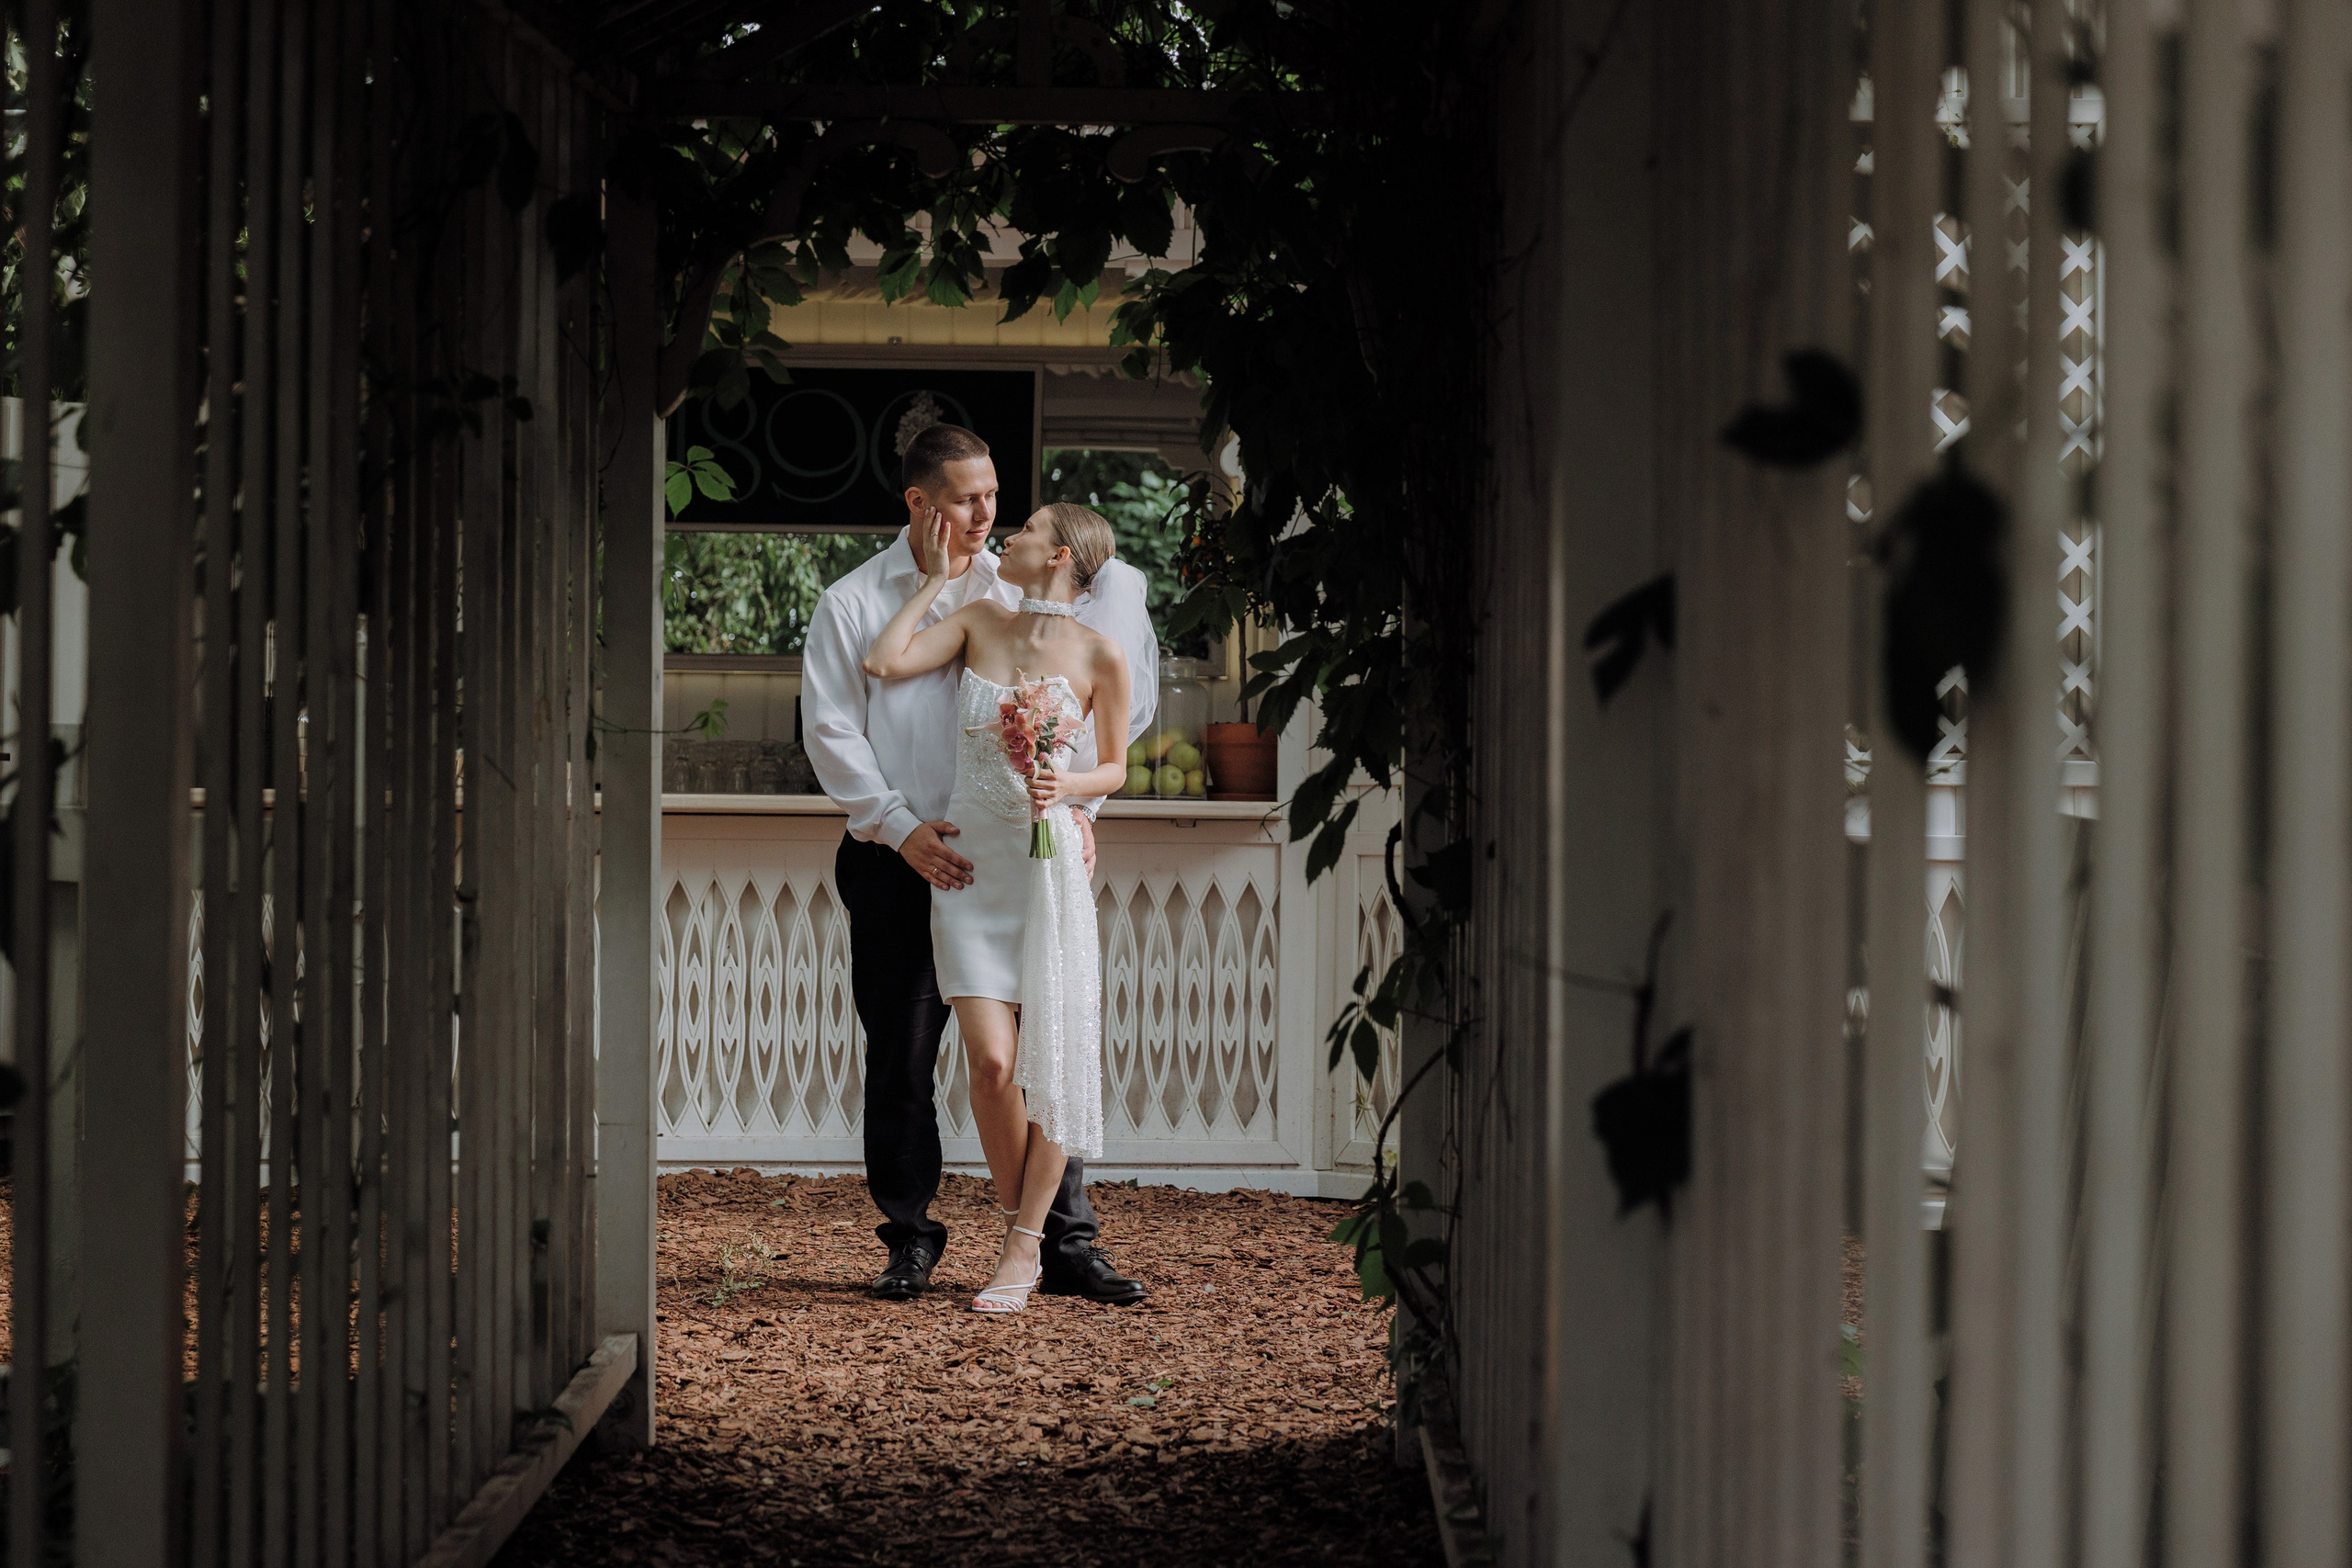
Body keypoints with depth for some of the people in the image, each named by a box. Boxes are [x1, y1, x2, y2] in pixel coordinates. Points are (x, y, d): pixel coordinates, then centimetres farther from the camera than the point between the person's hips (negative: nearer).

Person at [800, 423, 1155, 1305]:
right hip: (899, 865, -1)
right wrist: (901, 828, -12)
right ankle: (910, 1242, 14)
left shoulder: (1024, 595, 10)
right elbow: (832, 732, -2)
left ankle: (1069, 1243, 3)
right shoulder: (854, 605, 4)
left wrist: (1074, 803, -2)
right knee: (900, 1064, 3)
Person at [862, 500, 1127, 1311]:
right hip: (968, 863, 1)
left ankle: (1024, 1246, 5)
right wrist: (933, 579, 4)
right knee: (992, 1061, -10)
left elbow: (1115, 767, 8)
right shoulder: (979, 621, 6)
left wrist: (1066, 786, -12)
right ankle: (1020, 1233, 7)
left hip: (1049, 864, -1)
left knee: (1050, 1058, -4)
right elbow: (884, 663, -5)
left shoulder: (1099, 655, -1)